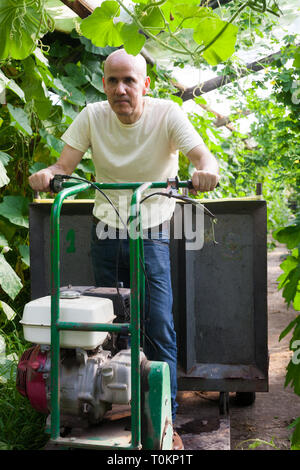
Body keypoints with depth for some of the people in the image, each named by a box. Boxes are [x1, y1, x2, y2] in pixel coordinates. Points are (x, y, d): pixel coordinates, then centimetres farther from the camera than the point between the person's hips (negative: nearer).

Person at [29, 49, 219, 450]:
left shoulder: (166, 114, -12)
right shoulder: (93, 116, -5)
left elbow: (203, 155, -23)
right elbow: (65, 164, -11)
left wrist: (206, 171, -47)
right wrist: (48, 173, -34)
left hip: (151, 236, -2)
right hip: (106, 233, 3)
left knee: (159, 328, -6)